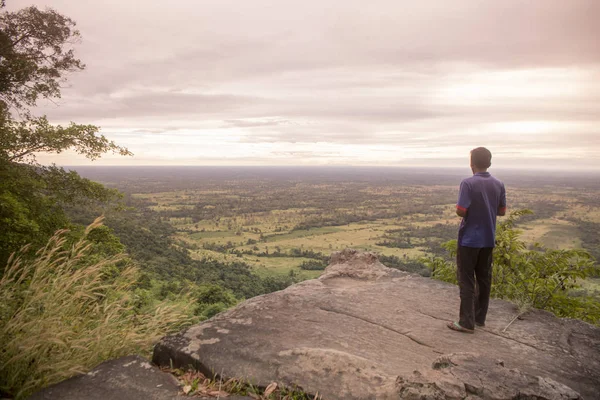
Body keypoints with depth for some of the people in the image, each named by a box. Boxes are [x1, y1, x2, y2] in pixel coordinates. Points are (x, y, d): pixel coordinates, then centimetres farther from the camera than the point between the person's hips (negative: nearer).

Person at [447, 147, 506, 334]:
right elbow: (502, 211, 10)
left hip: (469, 239, -6)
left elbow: (460, 211, -19)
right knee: (484, 278, 14)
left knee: (467, 281, 1)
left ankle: (467, 322, 4)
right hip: (488, 239, 6)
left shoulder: (468, 183, -16)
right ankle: (480, 318, 24)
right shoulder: (499, 184, 3)